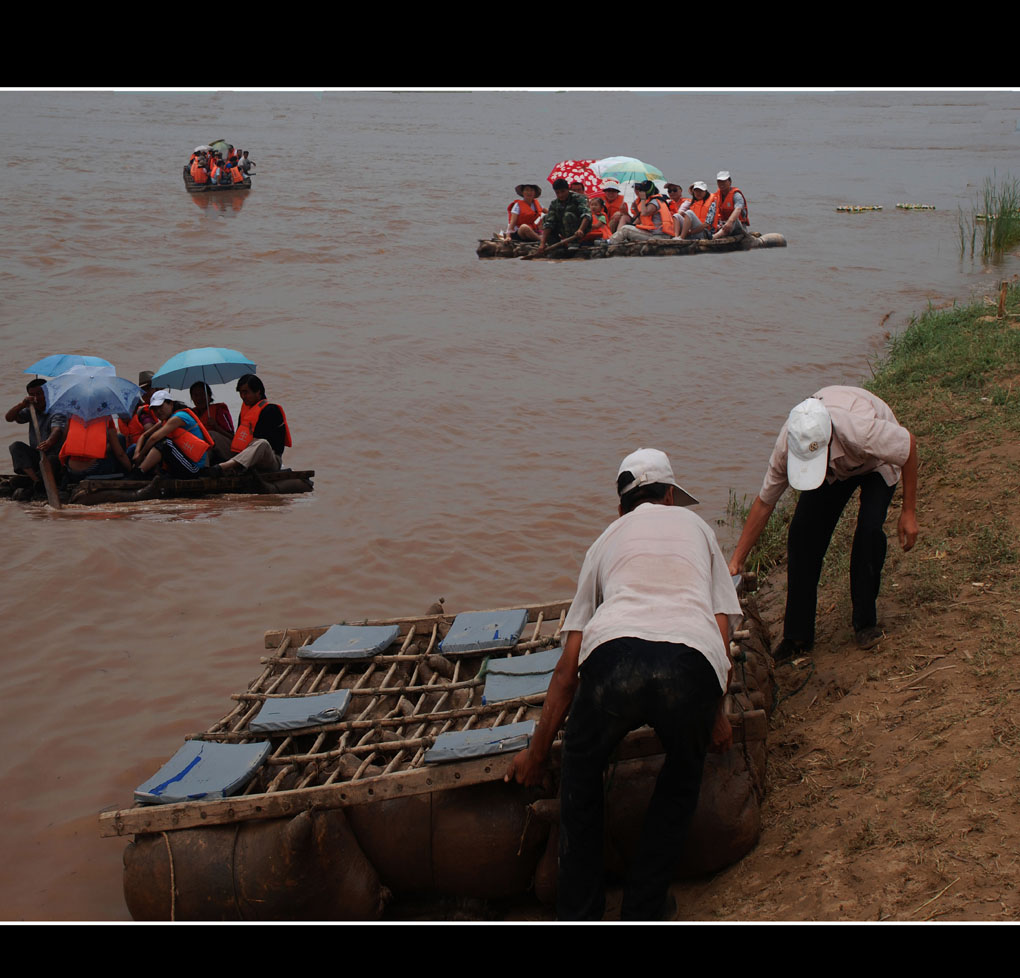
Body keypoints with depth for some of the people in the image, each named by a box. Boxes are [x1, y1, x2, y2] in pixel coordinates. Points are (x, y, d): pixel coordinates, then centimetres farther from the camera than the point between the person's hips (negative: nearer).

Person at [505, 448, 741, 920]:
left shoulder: (608, 538, 34)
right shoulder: (694, 523, 35)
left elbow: (569, 665, 29)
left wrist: (536, 752, 36)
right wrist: (716, 715, 33)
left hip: (615, 654, 0)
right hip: (691, 664, 0)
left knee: (580, 773, 29)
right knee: (681, 779, 31)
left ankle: (577, 912, 28)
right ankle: (642, 909, 31)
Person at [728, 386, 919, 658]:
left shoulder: (861, 430, -46)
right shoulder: (787, 444, -33)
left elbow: (909, 444, -25)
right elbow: (764, 502, -18)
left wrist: (908, 512, -20)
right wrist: (736, 561, -17)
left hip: (876, 463, -3)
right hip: (835, 469, 3)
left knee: (869, 530, -26)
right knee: (802, 532, -14)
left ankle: (865, 623, -5)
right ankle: (797, 635, -1)